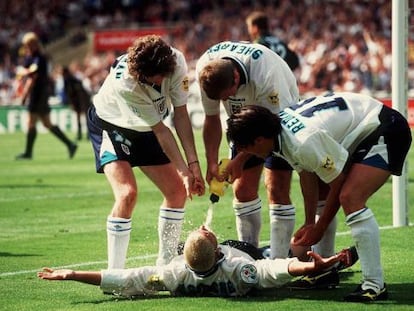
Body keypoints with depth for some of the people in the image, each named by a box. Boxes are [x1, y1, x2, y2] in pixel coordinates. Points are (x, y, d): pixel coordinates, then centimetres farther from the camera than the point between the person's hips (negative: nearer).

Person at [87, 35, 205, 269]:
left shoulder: (176, 61, -27)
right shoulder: (125, 84, -39)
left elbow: (180, 114, -19)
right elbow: (160, 131, -30)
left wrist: (194, 165, -23)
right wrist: (185, 171, -25)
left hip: (144, 129, 6)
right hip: (111, 125, -6)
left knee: (178, 191, 1)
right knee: (127, 193, -25)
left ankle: (165, 265, 15)